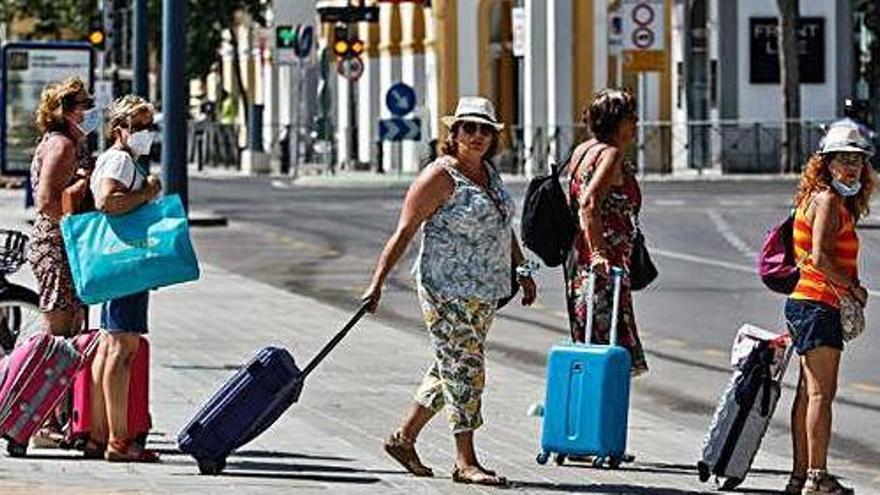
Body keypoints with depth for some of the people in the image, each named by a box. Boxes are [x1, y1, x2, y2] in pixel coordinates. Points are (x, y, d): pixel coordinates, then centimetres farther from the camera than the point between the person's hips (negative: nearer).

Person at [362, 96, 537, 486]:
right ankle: (466, 462, -4)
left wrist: (521, 269, 20)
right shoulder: (440, 177, -11)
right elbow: (404, 232, -13)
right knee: (463, 369, -8)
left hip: (484, 292, 8)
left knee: (450, 369, 13)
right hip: (447, 291, -8)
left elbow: (503, 227, 26)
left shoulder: (489, 173, 13)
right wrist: (377, 283, -18)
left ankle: (404, 438, 26)